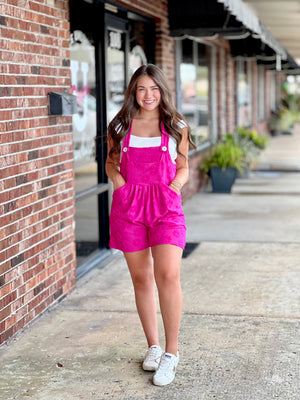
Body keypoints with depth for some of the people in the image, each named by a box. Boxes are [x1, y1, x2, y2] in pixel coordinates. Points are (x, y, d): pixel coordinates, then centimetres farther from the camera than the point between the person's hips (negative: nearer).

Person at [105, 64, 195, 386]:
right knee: (141, 279, 7)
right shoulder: (120, 126, 9)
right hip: (128, 205, 2)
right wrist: (118, 179, -1)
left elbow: (183, 167, 14)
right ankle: (153, 345, 23)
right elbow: (111, 162, 18)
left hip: (166, 205, -2)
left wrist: (175, 186, -4)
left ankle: (171, 351, -3)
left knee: (168, 275, -15)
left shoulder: (176, 127, 7)